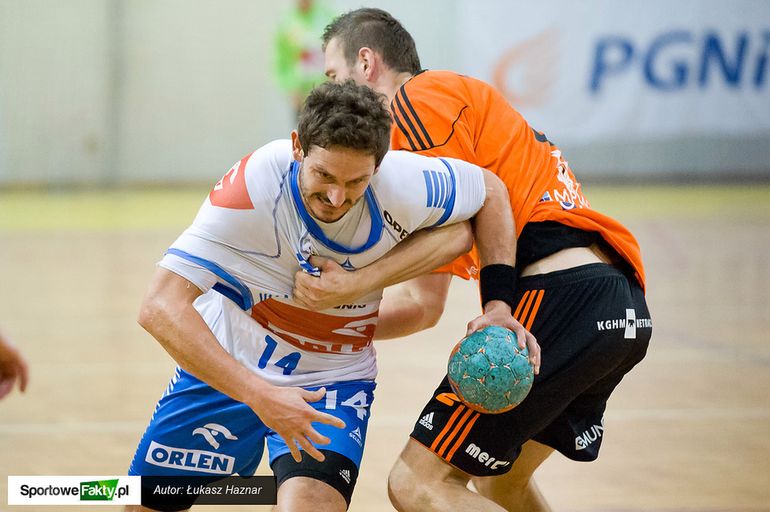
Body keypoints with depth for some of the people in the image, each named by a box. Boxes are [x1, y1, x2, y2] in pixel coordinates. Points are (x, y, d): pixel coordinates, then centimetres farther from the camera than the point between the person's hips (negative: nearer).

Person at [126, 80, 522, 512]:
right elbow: (160, 309, -36)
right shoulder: (253, 187, -32)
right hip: (223, 369, 0)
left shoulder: (403, 184, -25)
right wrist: (258, 395, -42)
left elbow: (490, 190, -2)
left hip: (334, 380, 0)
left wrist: (498, 303, -9)